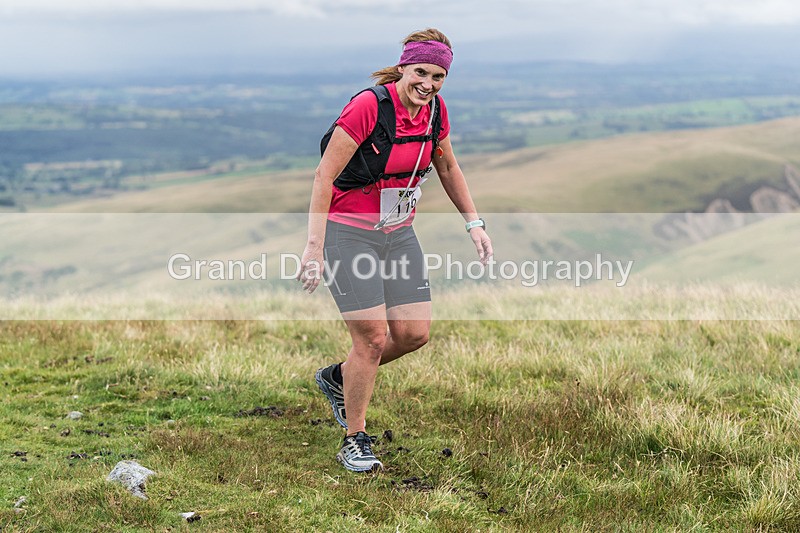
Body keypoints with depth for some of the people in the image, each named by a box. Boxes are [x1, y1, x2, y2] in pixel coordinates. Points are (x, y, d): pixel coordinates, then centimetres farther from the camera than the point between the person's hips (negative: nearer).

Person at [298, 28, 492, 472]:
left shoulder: (435, 110, -1)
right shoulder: (368, 106, -21)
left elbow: (448, 168, 17)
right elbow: (324, 176, -20)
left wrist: (474, 223, 10)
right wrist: (314, 247, -25)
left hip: (399, 232, 7)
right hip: (349, 232, -7)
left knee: (414, 333, 1)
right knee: (373, 337, -9)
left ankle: (339, 378, 28)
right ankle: (355, 442, 9)